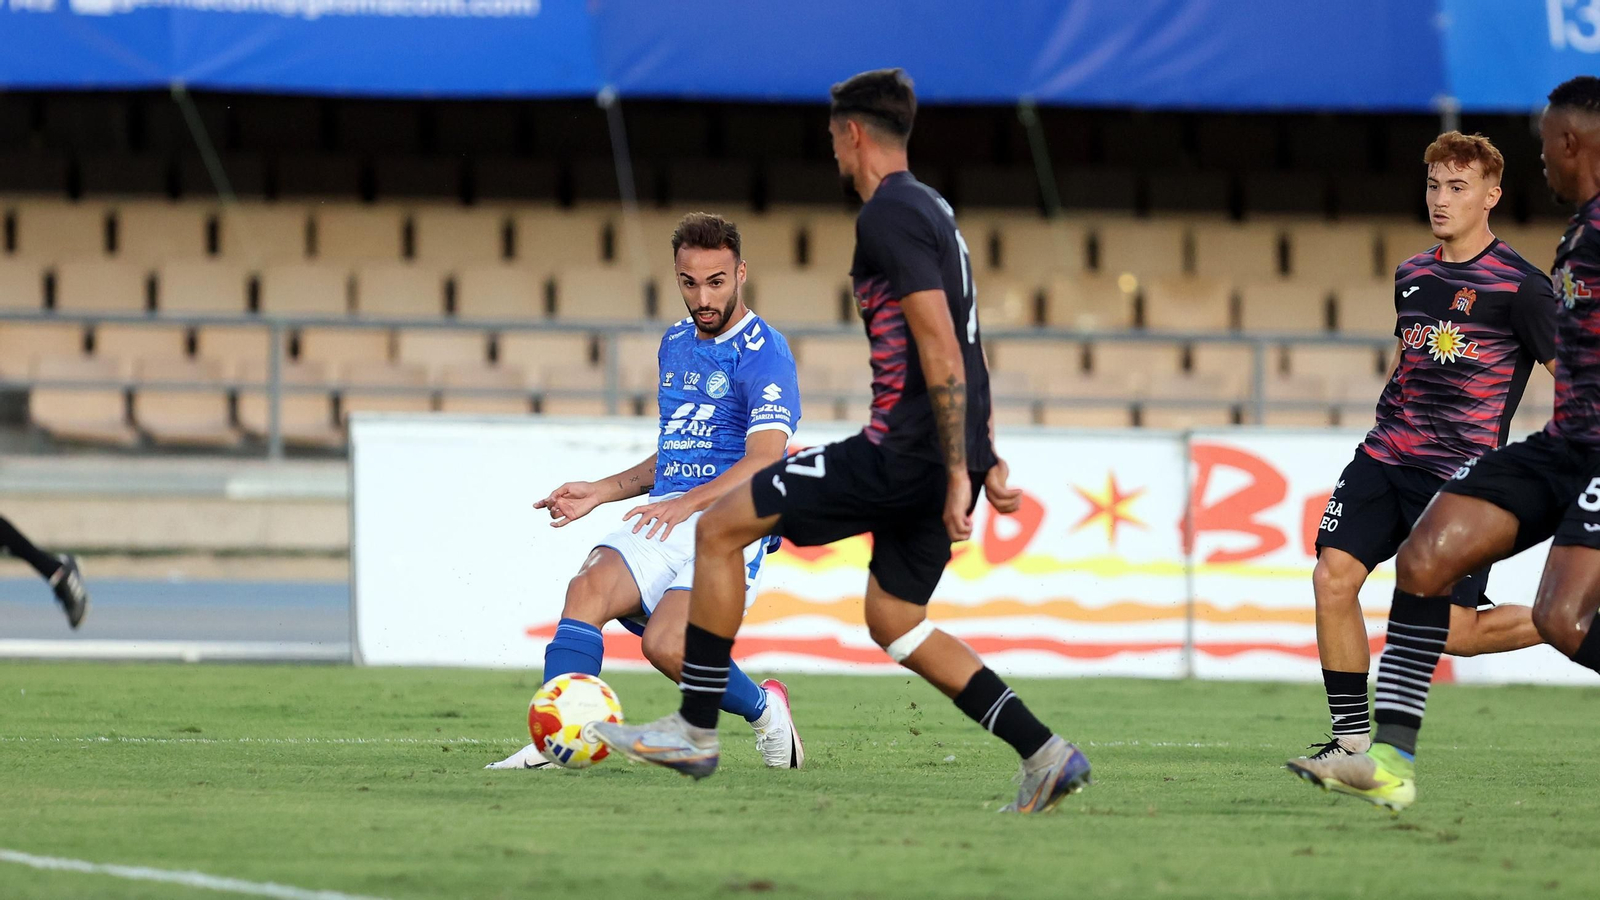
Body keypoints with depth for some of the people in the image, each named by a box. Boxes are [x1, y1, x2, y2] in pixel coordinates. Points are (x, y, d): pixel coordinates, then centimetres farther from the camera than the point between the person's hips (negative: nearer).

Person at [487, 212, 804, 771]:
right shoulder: (675, 345, 20)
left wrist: (687, 503, -32)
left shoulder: (764, 355, -6)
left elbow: (763, 461, -18)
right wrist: (601, 492, 19)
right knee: (590, 585, -25)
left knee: (665, 645, -27)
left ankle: (764, 710, 3)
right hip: (667, 519, 6)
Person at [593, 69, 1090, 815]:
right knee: (892, 620, 18)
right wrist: (987, 465, 25)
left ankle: (695, 730, 1)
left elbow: (941, 351, -21)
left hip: (902, 451, -10)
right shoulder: (930, 209, 18)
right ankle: (1045, 756, 9)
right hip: (942, 458, 10)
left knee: (720, 528, -2)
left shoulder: (888, 215, -13)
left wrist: (957, 476, -22)